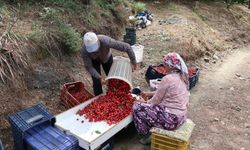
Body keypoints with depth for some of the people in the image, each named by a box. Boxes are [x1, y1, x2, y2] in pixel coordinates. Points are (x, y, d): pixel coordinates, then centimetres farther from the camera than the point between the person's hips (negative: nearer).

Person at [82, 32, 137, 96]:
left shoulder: (106, 41, -45)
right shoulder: (84, 50, -39)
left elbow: (127, 47, -40)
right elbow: (88, 67, -29)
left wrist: (133, 62, -33)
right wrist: (99, 77, -43)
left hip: (107, 57, 1)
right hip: (94, 60, 0)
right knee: (97, 82, -8)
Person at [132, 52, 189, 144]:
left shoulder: (167, 79, -21)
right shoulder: (181, 77, 5)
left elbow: (156, 101, -12)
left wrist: (144, 102, 8)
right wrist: (149, 94, 18)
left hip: (171, 119, -9)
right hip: (181, 117, 9)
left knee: (137, 106, -1)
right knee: (150, 103, 25)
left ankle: (147, 135, 12)